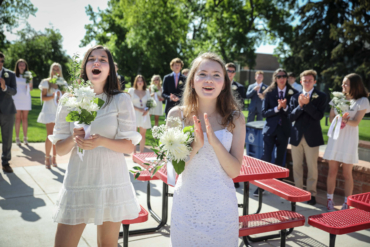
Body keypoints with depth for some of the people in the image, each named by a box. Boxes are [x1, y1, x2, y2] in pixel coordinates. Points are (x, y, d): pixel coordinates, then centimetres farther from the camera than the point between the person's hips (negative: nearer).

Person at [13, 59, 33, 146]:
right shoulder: (14, 75, 6)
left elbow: (31, 88, 13)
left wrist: (30, 81, -7)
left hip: (26, 98, 2)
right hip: (17, 98, -2)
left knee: (25, 118, 3)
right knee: (17, 118, -4)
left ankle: (25, 137, 7)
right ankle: (17, 138, 0)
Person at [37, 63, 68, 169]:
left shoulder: (63, 83, 12)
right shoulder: (46, 82, 2)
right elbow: (43, 98, -3)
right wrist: (53, 96, -17)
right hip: (49, 111, -3)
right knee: (50, 135, -9)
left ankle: (54, 158, 14)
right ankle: (47, 158, 2)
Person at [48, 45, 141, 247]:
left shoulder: (121, 100, -2)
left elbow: (129, 147, -4)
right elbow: (60, 149, 5)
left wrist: (102, 141, -21)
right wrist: (73, 139, -17)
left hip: (111, 182, -1)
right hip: (77, 182, 1)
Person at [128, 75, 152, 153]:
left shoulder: (147, 91, 12)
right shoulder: (131, 90, 5)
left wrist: (147, 110, -7)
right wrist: (138, 109, -14)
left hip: (144, 115, 3)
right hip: (134, 114, -2)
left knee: (143, 134, 3)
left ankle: (141, 153, 9)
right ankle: (134, 154, 0)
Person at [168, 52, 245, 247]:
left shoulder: (235, 119, -6)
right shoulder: (177, 115, -5)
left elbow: (234, 171, -8)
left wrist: (214, 141, -23)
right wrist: (195, 145, -22)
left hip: (221, 206, 0)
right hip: (186, 204, 1)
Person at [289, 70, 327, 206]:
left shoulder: (321, 96, -1)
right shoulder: (295, 97, 7)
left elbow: (319, 115, -12)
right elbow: (291, 117, -2)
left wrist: (307, 103, -22)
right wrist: (300, 105, -17)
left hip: (312, 137, -3)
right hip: (297, 136, 3)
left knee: (312, 167, 3)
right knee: (297, 166, 11)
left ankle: (311, 193, 16)